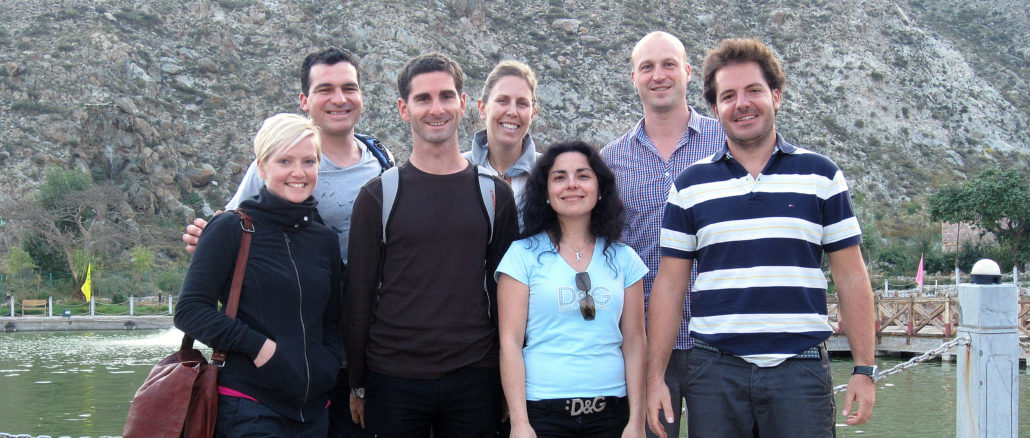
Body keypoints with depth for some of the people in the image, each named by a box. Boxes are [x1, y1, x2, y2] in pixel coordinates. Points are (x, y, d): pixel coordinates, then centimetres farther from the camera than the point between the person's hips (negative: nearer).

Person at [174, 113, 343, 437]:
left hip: (311, 409, 5)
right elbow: (189, 310, -8)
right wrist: (257, 346, -16)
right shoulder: (231, 229, -3)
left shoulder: (324, 240, 13)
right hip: (248, 408, -5)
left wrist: (326, 367, 3)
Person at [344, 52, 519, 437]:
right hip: (394, 381, -1)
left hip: (474, 378, 1)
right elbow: (359, 294, 3)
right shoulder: (378, 196, 2)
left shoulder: (495, 194, 7)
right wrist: (357, 384, 1)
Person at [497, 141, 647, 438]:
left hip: (611, 413, 2)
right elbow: (510, 341, -4)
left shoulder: (623, 258, 8)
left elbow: (634, 342, 6)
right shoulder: (524, 254, 0)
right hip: (542, 413, -2)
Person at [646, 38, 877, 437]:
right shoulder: (690, 186, 8)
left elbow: (851, 277, 7)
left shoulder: (821, 176, 7)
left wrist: (864, 369, 1)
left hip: (800, 370, 0)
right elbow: (669, 284, 8)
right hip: (715, 370, 1)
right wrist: (654, 377, 2)